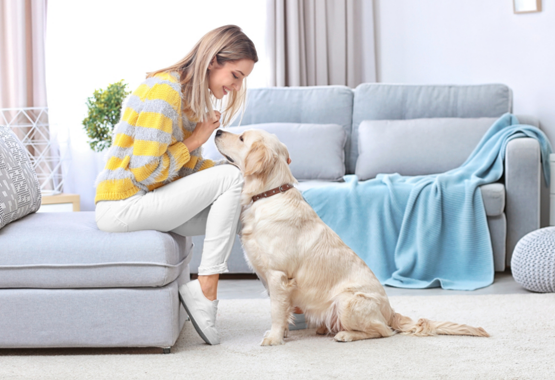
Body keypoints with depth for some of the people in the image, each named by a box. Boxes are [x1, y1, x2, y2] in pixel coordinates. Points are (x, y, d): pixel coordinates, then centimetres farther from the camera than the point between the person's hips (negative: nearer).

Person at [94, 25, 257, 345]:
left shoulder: (193, 97, 11)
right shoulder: (165, 91, -20)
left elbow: (189, 167, 12)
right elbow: (145, 171, -23)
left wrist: (237, 164, -2)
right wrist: (194, 141, -14)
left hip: (147, 201, 10)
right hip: (122, 206, -10)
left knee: (243, 208, 1)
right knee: (230, 179, -17)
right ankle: (204, 291, -16)